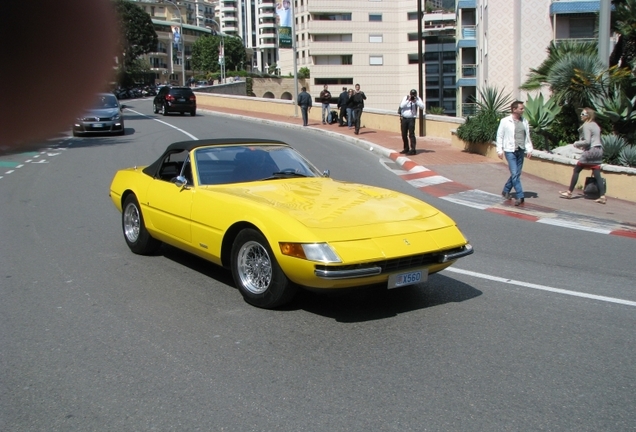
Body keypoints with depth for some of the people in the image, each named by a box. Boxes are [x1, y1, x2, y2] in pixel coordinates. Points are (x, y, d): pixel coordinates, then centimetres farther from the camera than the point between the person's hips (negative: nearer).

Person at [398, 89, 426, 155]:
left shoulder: (417, 99, 0)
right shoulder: (405, 98, 1)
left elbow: (422, 107, -13)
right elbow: (401, 106, -14)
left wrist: (416, 101, -22)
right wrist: (408, 100, -22)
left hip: (411, 119, -3)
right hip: (403, 118, 3)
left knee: (411, 134, -12)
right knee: (404, 134, 10)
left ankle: (413, 150, -13)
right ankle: (406, 149, 23)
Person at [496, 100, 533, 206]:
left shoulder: (524, 121, 9)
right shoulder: (505, 121, -5)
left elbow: (527, 137, 14)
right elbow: (499, 136, -1)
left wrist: (529, 149, 6)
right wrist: (499, 150, -6)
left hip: (521, 151, 5)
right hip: (510, 151, -5)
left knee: (516, 174, 10)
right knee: (515, 174, -9)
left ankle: (505, 191, 29)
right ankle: (520, 197, -6)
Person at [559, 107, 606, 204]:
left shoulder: (586, 125, -10)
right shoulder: (595, 125, 17)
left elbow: (587, 141, -18)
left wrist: (577, 143, -4)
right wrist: (582, 145, 16)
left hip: (591, 151, -8)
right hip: (599, 150, 8)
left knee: (576, 170, 3)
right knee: (597, 174, 4)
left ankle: (569, 192, 8)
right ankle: (602, 196, -2)